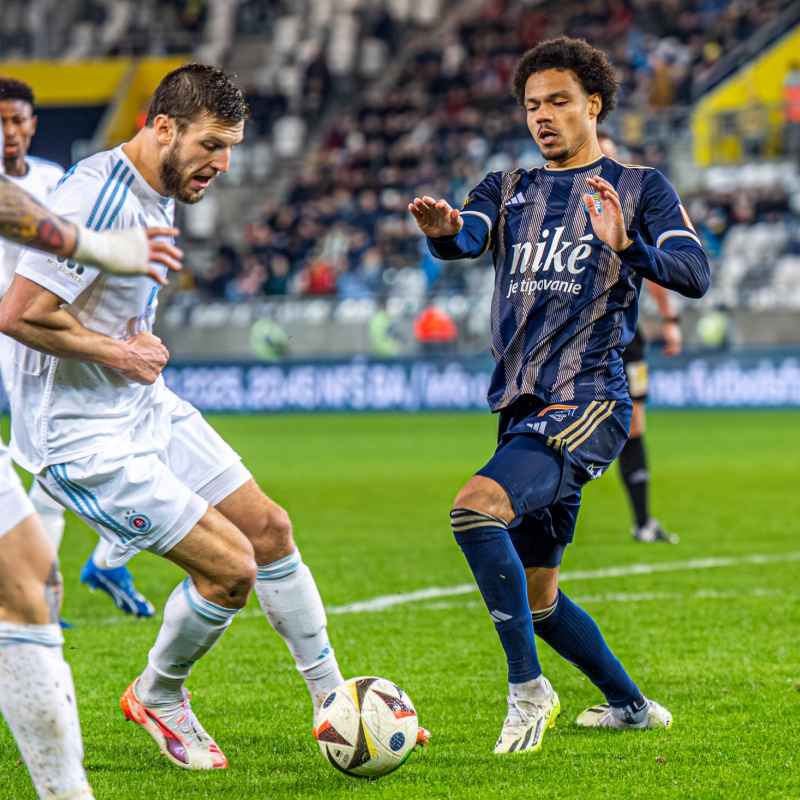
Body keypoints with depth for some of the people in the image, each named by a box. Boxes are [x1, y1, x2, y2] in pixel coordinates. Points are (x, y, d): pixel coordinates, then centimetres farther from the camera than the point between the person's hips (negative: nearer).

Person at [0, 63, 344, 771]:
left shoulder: (159, 193, 8)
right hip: (83, 439, -10)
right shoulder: (97, 197, -24)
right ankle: (157, 698, 15)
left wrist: (143, 342, 5)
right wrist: (119, 354, -17)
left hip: (146, 407, 10)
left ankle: (335, 703, 21)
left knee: (269, 528, 8)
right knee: (231, 569, -11)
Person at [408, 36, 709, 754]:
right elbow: (466, 239, -5)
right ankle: (631, 705, 31)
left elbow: (695, 274, -10)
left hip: (588, 401, -7)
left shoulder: (639, 187, 4)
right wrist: (443, 230, -30)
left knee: (476, 508, -29)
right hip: (524, 408, 7)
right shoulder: (509, 188, 17)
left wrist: (628, 245, -30)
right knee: (535, 599, 12)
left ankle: (528, 688, -19)